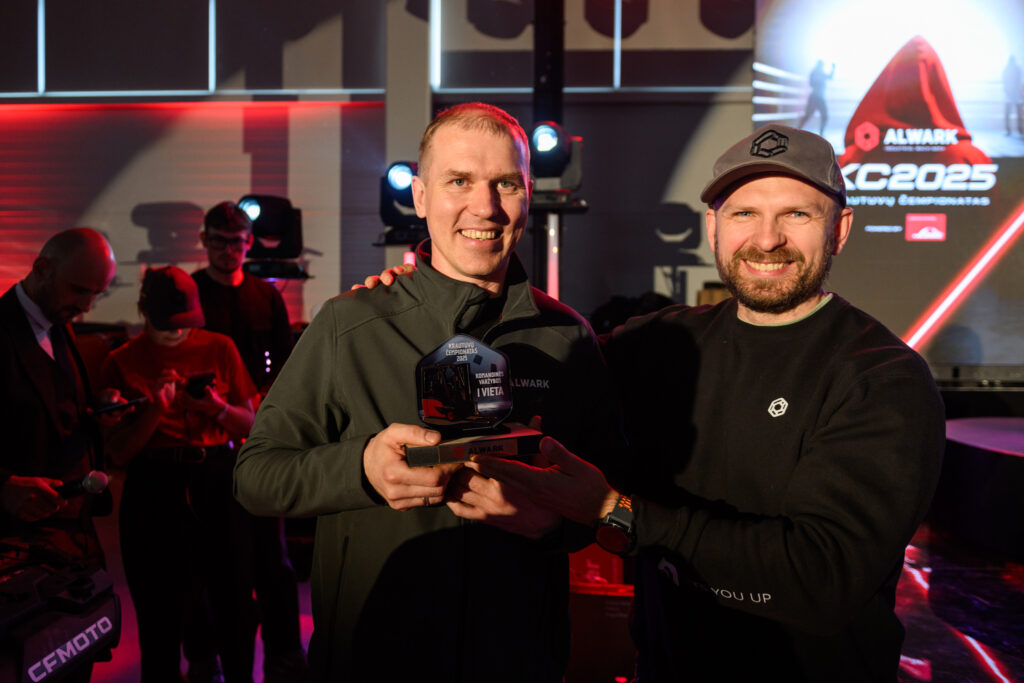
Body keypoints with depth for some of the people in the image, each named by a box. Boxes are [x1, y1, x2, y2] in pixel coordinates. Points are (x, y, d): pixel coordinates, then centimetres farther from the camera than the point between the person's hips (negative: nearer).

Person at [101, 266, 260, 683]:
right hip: (152, 490, -1)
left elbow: (250, 424, 10)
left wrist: (220, 410, -11)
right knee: (161, 610, 6)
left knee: (236, 600, 3)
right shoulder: (121, 363, 3)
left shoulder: (219, 348, 6)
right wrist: (156, 407, -14)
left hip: (218, 480, 1)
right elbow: (118, 452, 0)